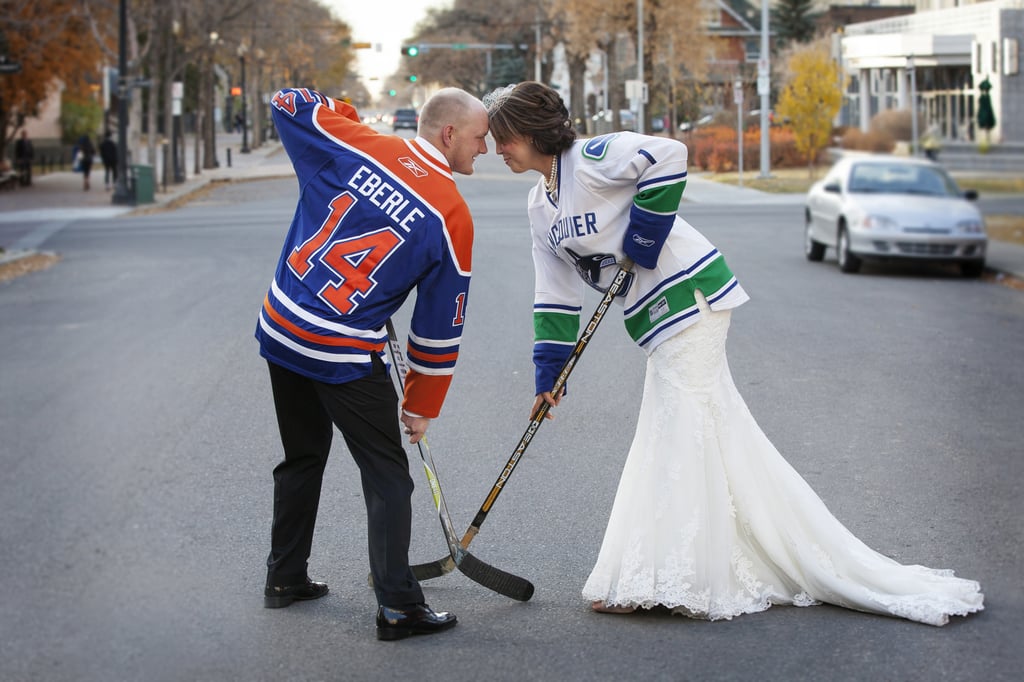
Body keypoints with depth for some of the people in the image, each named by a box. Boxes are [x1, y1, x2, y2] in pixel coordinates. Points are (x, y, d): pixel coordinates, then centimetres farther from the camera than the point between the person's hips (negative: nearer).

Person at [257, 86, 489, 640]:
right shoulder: (452, 215, -9)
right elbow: (440, 324, -3)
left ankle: (285, 578, 34)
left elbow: (290, 105, 11)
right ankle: (397, 607, 1)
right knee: (387, 475, 6)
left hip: (280, 330, 6)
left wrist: (341, 112, 26)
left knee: (303, 457, 23)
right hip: (346, 355, -6)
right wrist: (421, 406, 8)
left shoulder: (354, 144, -2)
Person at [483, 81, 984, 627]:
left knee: (679, 434, -7)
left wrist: (642, 236, -20)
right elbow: (555, 296, 16)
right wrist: (549, 373, 11)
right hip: (660, 315, 9)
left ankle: (670, 582, -3)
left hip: (684, 293, -9)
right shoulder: (541, 205, 14)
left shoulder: (589, 159, -13)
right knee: (719, 433, 10)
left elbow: (668, 154, -27)